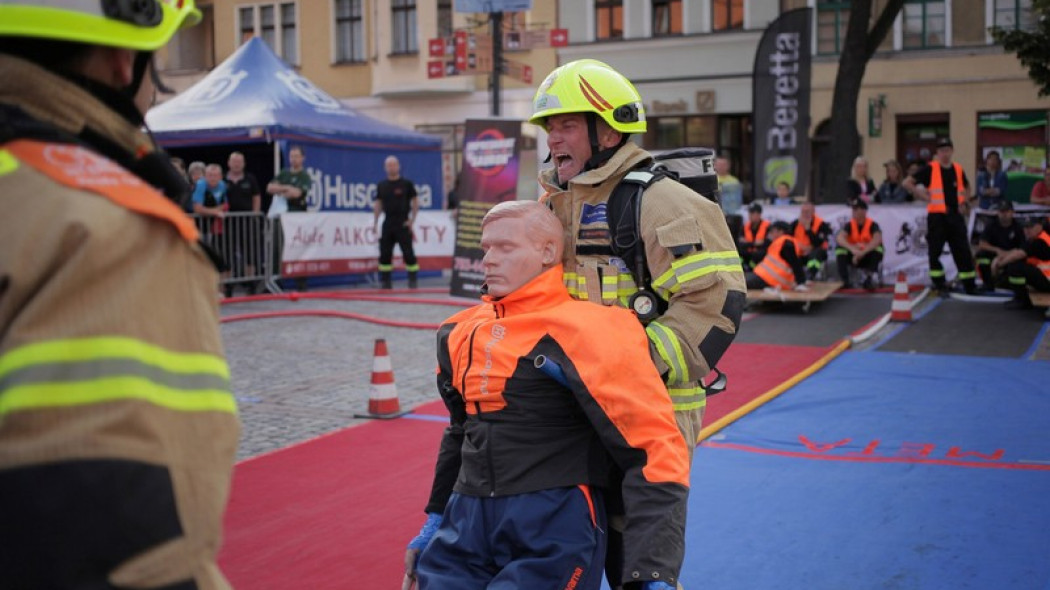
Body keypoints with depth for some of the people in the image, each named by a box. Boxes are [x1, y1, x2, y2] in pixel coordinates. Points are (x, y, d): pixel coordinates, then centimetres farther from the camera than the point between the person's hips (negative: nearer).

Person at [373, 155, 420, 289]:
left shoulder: (406, 184, -1)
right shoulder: (381, 185, 9)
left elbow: (415, 202, 1)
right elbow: (378, 204, 14)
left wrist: (412, 220, -5)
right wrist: (375, 222, 8)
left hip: (403, 224, -3)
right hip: (387, 224, 3)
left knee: (408, 253, -5)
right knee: (385, 253, 2)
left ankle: (412, 280, 1)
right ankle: (385, 281, 10)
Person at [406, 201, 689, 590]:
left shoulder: (584, 331, -11)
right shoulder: (461, 331, 11)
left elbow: (655, 447, -14)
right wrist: (436, 519, 29)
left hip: (555, 529, -6)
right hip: (467, 524, 6)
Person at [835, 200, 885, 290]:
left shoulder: (872, 225, -11)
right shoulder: (849, 225, -7)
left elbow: (878, 239, -31)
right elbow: (839, 238, -25)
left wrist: (863, 252, -42)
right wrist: (852, 249, -44)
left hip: (868, 258, -1)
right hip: (853, 256, 1)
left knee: (879, 247, -29)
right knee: (840, 248, -25)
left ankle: (869, 279, -24)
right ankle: (845, 280, -25)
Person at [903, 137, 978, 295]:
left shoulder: (958, 169, 11)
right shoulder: (930, 169, -4)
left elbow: (966, 188, 29)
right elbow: (907, 183, -7)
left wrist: (964, 202, 12)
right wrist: (924, 197, -10)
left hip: (956, 216, 4)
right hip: (937, 216, -4)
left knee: (963, 252, 6)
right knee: (935, 252, -3)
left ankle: (970, 286, 15)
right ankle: (940, 287, 7)